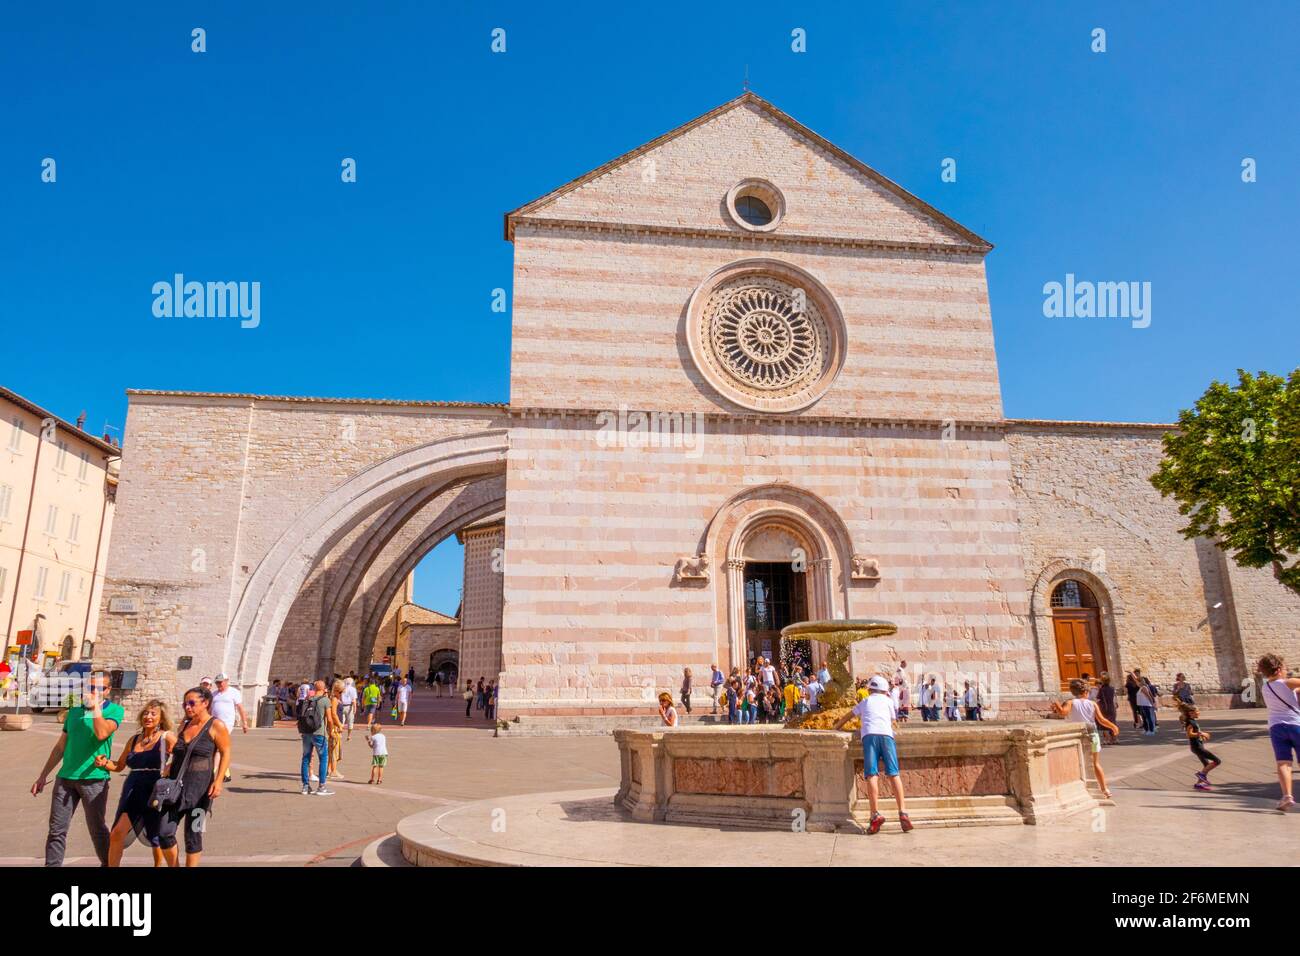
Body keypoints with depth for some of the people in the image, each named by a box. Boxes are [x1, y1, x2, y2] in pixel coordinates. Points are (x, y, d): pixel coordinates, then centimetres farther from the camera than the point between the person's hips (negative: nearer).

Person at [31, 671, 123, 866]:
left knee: (97, 830, 4)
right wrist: (43, 776, 18)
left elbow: (102, 733, -21)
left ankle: (108, 864, 18)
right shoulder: (74, 711, 13)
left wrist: (96, 705, -14)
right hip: (65, 777, 4)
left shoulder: (114, 710, -2)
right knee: (56, 829, 4)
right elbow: (61, 746, 19)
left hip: (94, 778, -4)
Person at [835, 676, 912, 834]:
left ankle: (876, 814, -20)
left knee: (872, 775, -9)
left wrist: (836, 727, 54)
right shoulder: (887, 701, 27)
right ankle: (902, 813, -13)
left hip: (869, 736, 0)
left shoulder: (864, 702, 30)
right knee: (894, 774, -2)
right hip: (886, 735, 0)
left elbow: (847, 717, 39)